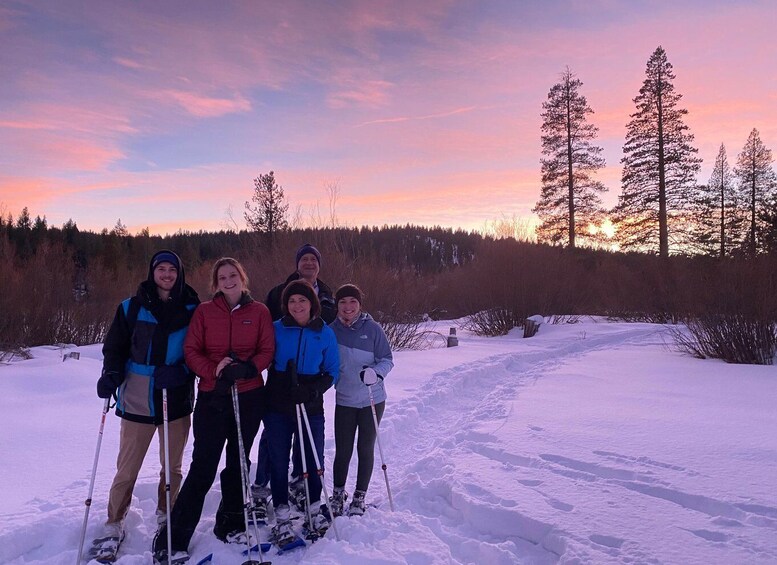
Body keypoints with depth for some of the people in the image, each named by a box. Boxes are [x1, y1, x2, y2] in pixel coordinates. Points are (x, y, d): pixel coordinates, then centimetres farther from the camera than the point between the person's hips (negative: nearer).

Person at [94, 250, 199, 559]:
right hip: (137, 400, -1)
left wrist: (180, 371, -16)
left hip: (177, 400, 1)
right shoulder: (131, 308, 1)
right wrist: (111, 375, -12)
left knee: (173, 466, 13)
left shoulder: (192, 309, 1)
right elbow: (114, 347, 5)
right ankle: (114, 525, 23)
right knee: (127, 469, 4)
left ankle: (166, 518, 33)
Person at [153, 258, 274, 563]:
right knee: (203, 467, -3)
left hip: (250, 397, 2)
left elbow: (267, 351, 0)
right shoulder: (204, 311, 1)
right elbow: (191, 351, -2)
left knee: (238, 462, 13)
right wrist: (214, 370, -18)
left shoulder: (259, 311, 2)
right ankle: (172, 540, 8)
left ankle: (230, 525, 29)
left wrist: (247, 369, -19)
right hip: (213, 396, -1)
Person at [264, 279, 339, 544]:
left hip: (312, 406, 1)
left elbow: (332, 371, 2)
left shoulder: (325, 332, 0)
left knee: (314, 458, 8)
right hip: (277, 405, 0)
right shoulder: (276, 329, -1)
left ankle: (314, 511, 29)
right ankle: (282, 517, 21)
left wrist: (314, 389, -15)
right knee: (279, 460, 6)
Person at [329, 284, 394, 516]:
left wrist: (375, 373, -25)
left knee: (365, 449, 9)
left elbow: (387, 359, -6)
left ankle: (359, 497, 27)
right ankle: (338, 494, 28)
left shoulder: (372, 328, -9)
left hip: (372, 399, -1)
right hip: (344, 401, 1)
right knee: (342, 451, 5)